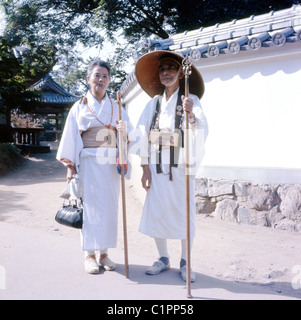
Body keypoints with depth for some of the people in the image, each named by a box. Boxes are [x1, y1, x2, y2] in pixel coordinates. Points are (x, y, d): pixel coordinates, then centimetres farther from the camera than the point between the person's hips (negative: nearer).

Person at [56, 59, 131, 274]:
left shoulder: (116, 107, 12)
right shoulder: (80, 107, 6)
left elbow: (129, 135, 9)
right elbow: (70, 137, 3)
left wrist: (124, 131, -14)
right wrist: (70, 166, -2)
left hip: (111, 163, 3)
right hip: (89, 162, -3)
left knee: (109, 205, 4)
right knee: (91, 205, -3)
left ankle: (103, 252, 15)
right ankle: (90, 254, 7)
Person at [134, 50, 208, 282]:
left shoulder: (191, 100, 0)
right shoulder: (154, 103, 9)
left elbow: (202, 132, -14)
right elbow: (143, 136, 6)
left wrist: (191, 114, -34)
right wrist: (145, 168, -1)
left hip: (181, 168, -3)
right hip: (157, 168, 3)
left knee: (184, 213, 2)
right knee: (155, 213, 4)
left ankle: (185, 263, 16)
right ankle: (163, 259, 21)